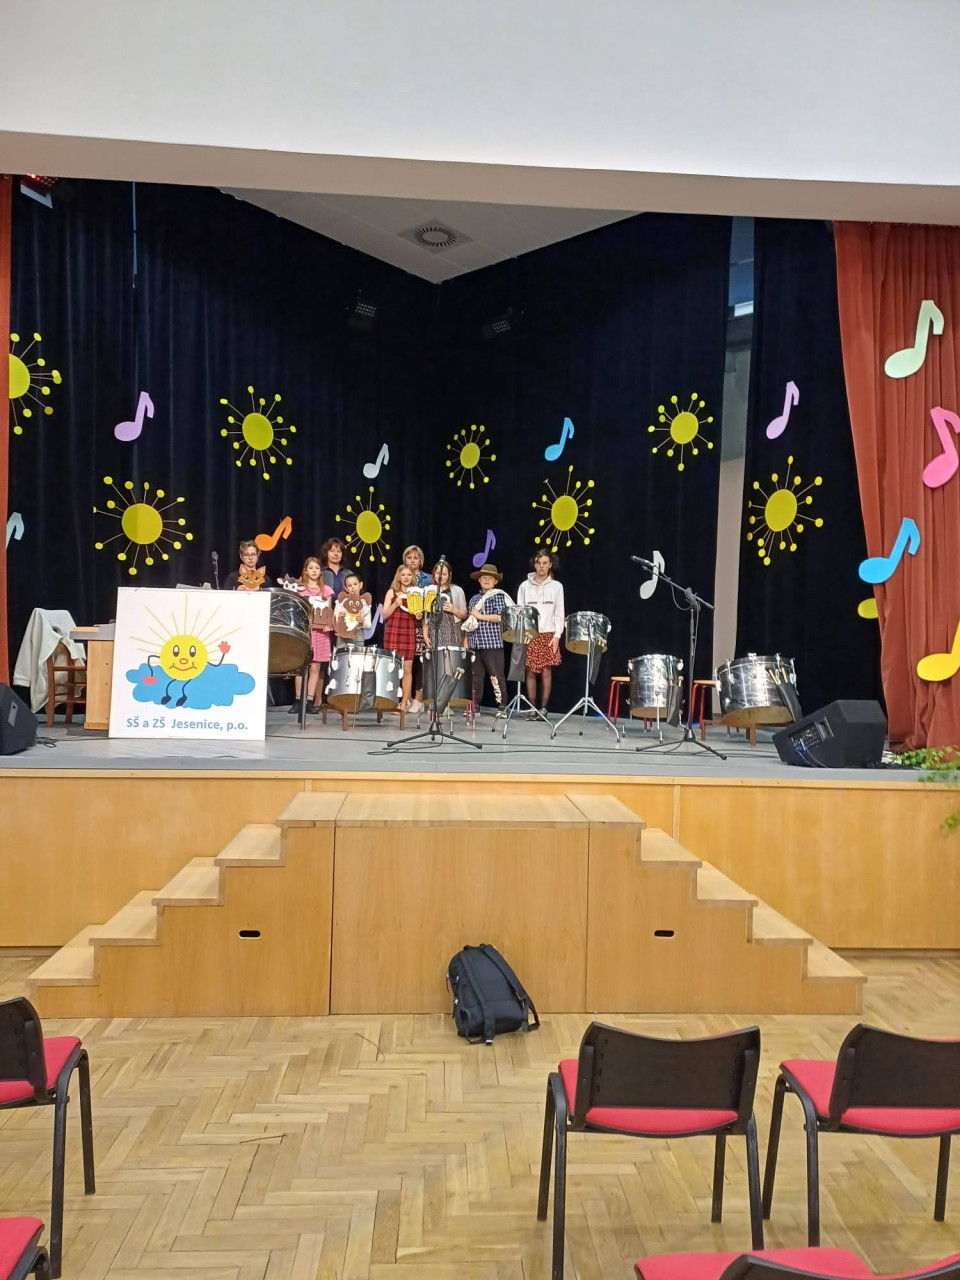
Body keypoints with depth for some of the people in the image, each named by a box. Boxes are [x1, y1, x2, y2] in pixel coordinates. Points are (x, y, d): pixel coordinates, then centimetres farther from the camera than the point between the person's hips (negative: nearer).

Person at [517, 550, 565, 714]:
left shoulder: (556, 586, 5)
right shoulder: (525, 586, 6)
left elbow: (559, 613, 3)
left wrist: (557, 635, -6)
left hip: (549, 634, 0)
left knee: (546, 671, -1)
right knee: (530, 671, 2)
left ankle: (543, 707, 6)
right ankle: (532, 707, 10)